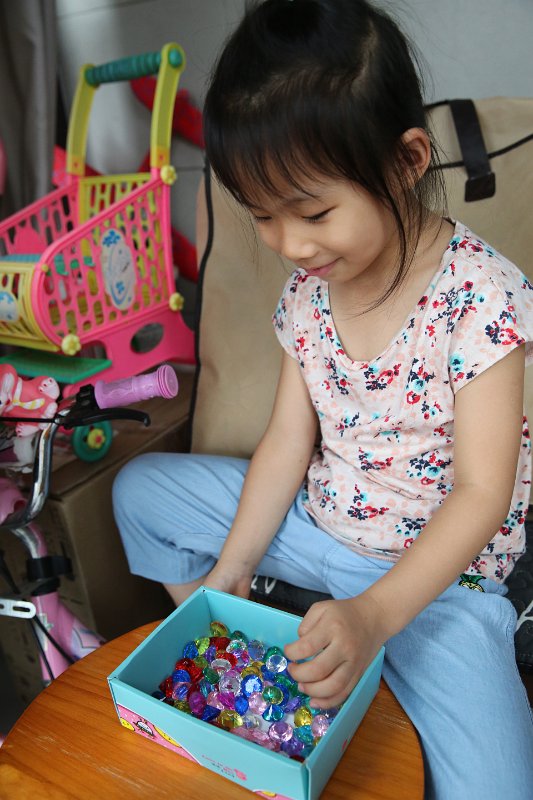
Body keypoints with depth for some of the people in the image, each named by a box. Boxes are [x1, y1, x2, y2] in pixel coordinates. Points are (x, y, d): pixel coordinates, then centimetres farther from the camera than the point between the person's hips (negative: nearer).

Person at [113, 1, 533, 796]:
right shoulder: (306, 288, -5)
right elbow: (288, 442, -2)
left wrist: (377, 615, -31)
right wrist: (231, 567, -7)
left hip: (439, 572, -5)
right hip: (317, 524, 6)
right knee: (142, 488, 5)